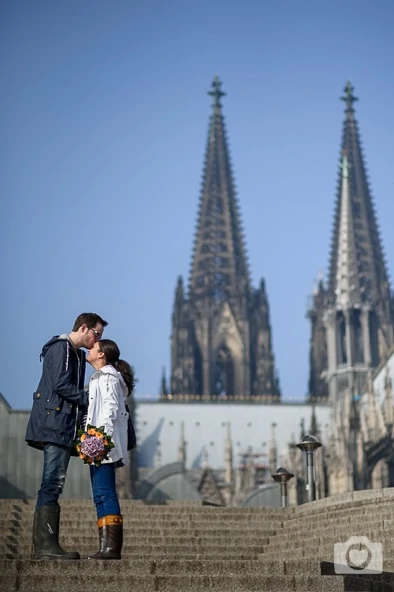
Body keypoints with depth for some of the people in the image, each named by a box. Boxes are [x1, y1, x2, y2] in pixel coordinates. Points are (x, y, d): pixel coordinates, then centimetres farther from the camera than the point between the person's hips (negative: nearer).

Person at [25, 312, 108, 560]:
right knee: (53, 484, -13)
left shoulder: (77, 354, 24)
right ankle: (46, 545, -15)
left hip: (62, 428, 10)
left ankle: (44, 545, 9)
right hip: (55, 425, -10)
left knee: (52, 485, 7)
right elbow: (61, 385, -16)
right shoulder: (60, 347, -6)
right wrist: (91, 400, -10)